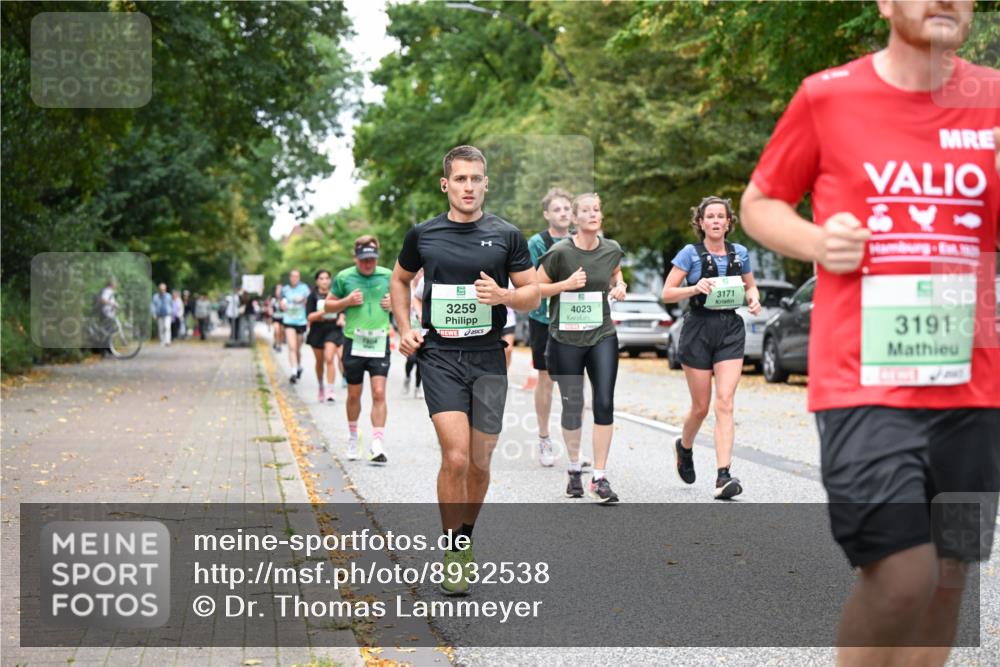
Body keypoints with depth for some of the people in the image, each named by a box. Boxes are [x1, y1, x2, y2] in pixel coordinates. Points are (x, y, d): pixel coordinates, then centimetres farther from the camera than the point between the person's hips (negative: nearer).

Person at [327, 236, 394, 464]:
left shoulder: (387, 275, 3)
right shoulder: (344, 277, 0)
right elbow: (328, 305, 9)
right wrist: (346, 302, -10)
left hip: (379, 342, 0)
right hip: (354, 342, 0)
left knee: (379, 394, -10)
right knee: (354, 394, 11)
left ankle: (377, 445, -10)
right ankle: (353, 437, 34)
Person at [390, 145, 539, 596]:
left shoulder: (506, 236, 2)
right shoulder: (423, 234, 4)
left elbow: (532, 295, 6)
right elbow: (400, 279, 21)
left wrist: (503, 295, -15)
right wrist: (405, 329, 8)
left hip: (488, 359, 1)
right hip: (440, 357, -1)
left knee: (480, 462, 9)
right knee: (456, 457, -15)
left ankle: (466, 538, 32)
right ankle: (452, 552, -1)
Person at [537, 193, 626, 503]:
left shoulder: (612, 250, 1)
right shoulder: (559, 252, -11)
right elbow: (535, 288, -4)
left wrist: (619, 285, 3)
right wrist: (566, 284, -18)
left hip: (602, 335, 2)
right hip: (566, 338, -2)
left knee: (605, 404, -7)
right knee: (572, 406, 7)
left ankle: (599, 477, 0)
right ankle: (574, 468, 29)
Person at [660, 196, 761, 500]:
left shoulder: (740, 253, 8)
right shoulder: (690, 253, -2)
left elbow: (750, 285, 23)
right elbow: (667, 293, -4)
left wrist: (754, 298, 0)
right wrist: (695, 288, -21)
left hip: (731, 330, 2)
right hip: (699, 329, -2)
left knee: (724, 403, -11)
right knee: (701, 406, 6)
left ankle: (723, 476, -15)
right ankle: (684, 447, 40)